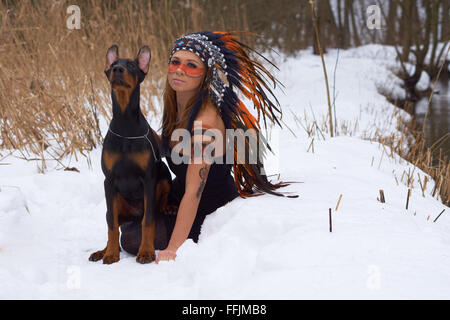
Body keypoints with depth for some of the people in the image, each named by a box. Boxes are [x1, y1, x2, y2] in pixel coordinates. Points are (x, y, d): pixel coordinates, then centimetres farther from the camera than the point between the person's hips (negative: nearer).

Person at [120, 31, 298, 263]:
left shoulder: (205, 124, -34)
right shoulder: (177, 107, -8)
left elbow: (193, 193, -36)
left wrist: (172, 250, -37)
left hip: (210, 214, -9)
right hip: (177, 197, 9)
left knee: (131, 238, -14)